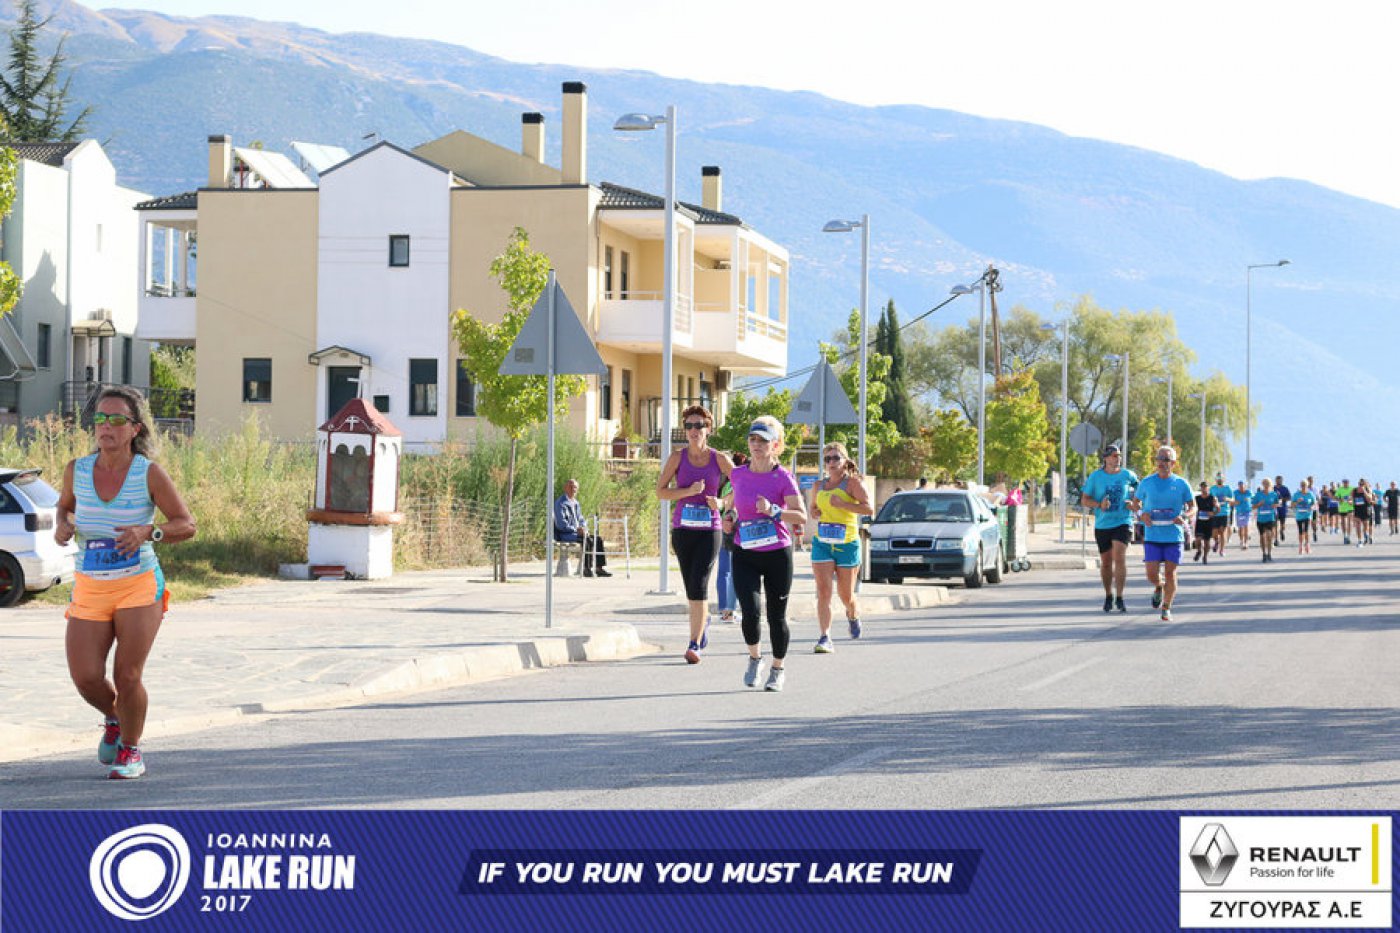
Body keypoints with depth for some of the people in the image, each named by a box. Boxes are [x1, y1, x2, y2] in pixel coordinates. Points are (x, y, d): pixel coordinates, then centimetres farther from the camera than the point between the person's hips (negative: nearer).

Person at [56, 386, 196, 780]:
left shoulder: (149, 473, -10)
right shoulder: (77, 470, -1)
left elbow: (186, 525, -6)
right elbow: (65, 505, 20)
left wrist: (147, 532, -24)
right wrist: (62, 524, -3)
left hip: (138, 586, -3)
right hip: (89, 588, 3)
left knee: (128, 677, -8)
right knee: (86, 680, -6)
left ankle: (131, 749, 20)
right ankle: (113, 719, 31)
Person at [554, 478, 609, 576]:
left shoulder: (576, 503, 18)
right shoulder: (560, 503, -10)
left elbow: (580, 519, 24)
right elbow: (561, 524, -17)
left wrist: (584, 529, 1)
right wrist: (576, 529, -20)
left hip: (576, 532, 9)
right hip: (565, 534, -9)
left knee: (597, 539, -6)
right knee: (587, 540, -29)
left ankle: (599, 568, -8)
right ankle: (587, 569, -27)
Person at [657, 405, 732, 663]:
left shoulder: (719, 459, 2)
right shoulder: (677, 457, 2)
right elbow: (660, 491, -2)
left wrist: (720, 503, -4)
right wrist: (688, 491, -16)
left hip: (709, 529, -2)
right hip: (682, 528, 2)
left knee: (699, 585, -15)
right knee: (691, 587, 12)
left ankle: (694, 644, -16)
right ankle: (703, 623, 41)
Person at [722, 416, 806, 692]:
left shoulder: (783, 477, -8)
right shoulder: (737, 475, 3)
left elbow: (801, 516, -14)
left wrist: (773, 511, -28)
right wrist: (730, 516, 5)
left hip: (777, 555, -2)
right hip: (745, 555, 2)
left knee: (777, 616, 7)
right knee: (750, 611, -16)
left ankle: (778, 669, 28)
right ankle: (754, 659, 11)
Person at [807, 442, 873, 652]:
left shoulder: (852, 482, -5)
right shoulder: (819, 485, 11)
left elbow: (869, 509, -17)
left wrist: (841, 504, -24)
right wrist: (814, 513, 5)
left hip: (847, 544, -3)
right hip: (822, 544, 3)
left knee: (846, 596, 9)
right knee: (823, 592, -12)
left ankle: (853, 615, 44)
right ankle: (824, 638, -14)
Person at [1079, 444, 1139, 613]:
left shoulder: (1128, 475, 2)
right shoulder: (1095, 476, 0)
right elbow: (1084, 500, 2)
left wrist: (1133, 503, -1)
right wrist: (1099, 505, -17)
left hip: (1122, 522, -1)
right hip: (1102, 524, 1)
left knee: (1119, 558, -18)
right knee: (1105, 563, 10)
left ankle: (1119, 598, -14)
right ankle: (1108, 596, 29)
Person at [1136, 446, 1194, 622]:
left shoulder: (1181, 484, 1)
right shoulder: (1146, 483, 3)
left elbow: (1193, 506, 7)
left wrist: (1184, 516, -15)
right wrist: (1143, 514, -8)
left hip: (1174, 535, -1)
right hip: (1152, 536, 1)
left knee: (1170, 573, -2)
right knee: (1152, 575, -5)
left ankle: (1166, 609, 15)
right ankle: (1159, 587, 32)